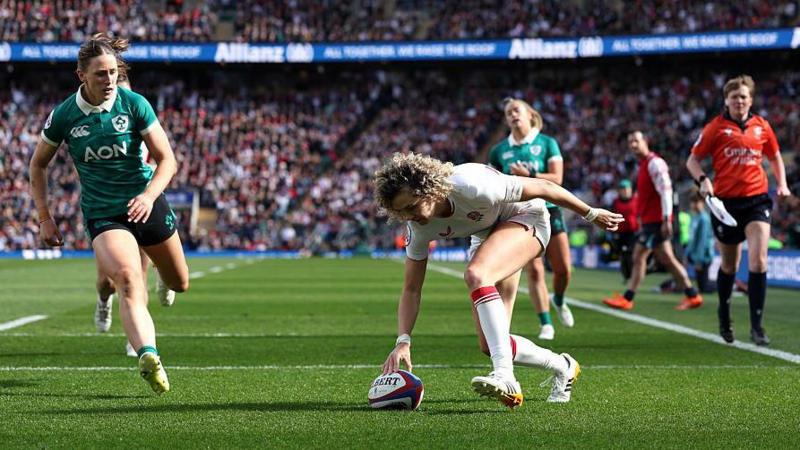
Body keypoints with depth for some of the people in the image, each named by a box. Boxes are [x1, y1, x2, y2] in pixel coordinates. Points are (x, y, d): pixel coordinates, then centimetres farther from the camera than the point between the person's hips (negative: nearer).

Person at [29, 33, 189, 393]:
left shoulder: (134, 104, -9)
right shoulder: (63, 116, -7)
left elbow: (167, 158, -7)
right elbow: (38, 164, 9)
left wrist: (149, 195, -25)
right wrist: (45, 217, 3)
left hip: (146, 205, 2)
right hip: (102, 214, -2)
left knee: (180, 284, 19)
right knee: (129, 281, -30)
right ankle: (148, 356, -48)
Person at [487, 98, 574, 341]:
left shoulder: (547, 143, 2)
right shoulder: (499, 151, 7)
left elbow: (557, 178, -8)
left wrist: (527, 175, -17)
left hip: (548, 210, 0)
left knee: (563, 268, -1)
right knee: (534, 271, -10)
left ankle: (559, 301, 31)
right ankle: (546, 324, -4)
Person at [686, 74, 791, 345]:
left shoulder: (761, 126, 7)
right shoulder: (716, 128, 0)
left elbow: (775, 158, 22)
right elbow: (693, 160, 4)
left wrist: (782, 183, 7)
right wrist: (702, 181, -14)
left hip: (756, 199, 1)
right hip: (725, 201, -1)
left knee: (758, 260, -15)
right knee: (729, 265, 10)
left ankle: (756, 325, -12)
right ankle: (724, 313, 37)